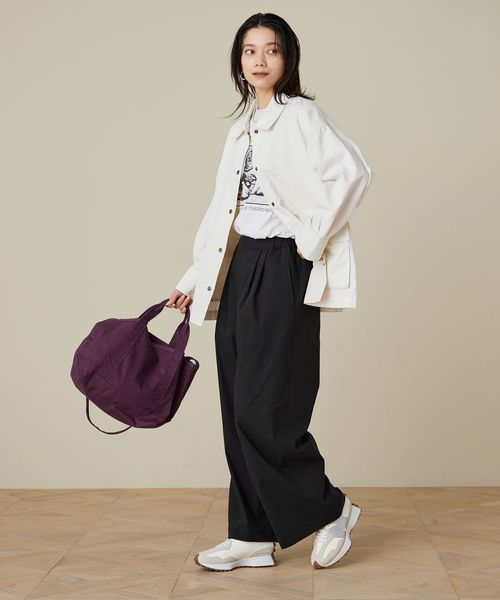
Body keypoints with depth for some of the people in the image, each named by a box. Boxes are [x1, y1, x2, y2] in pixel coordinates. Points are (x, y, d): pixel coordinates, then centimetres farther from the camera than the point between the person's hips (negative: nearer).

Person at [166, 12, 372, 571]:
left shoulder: (300, 115, -6)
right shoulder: (244, 127, 17)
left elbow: (354, 170, -23)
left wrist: (313, 240, -17)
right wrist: (192, 280, 15)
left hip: (281, 269, -8)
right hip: (240, 269, 8)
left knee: (263, 407, -8)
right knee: (238, 406, 7)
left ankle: (329, 508, 13)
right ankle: (253, 535, 16)